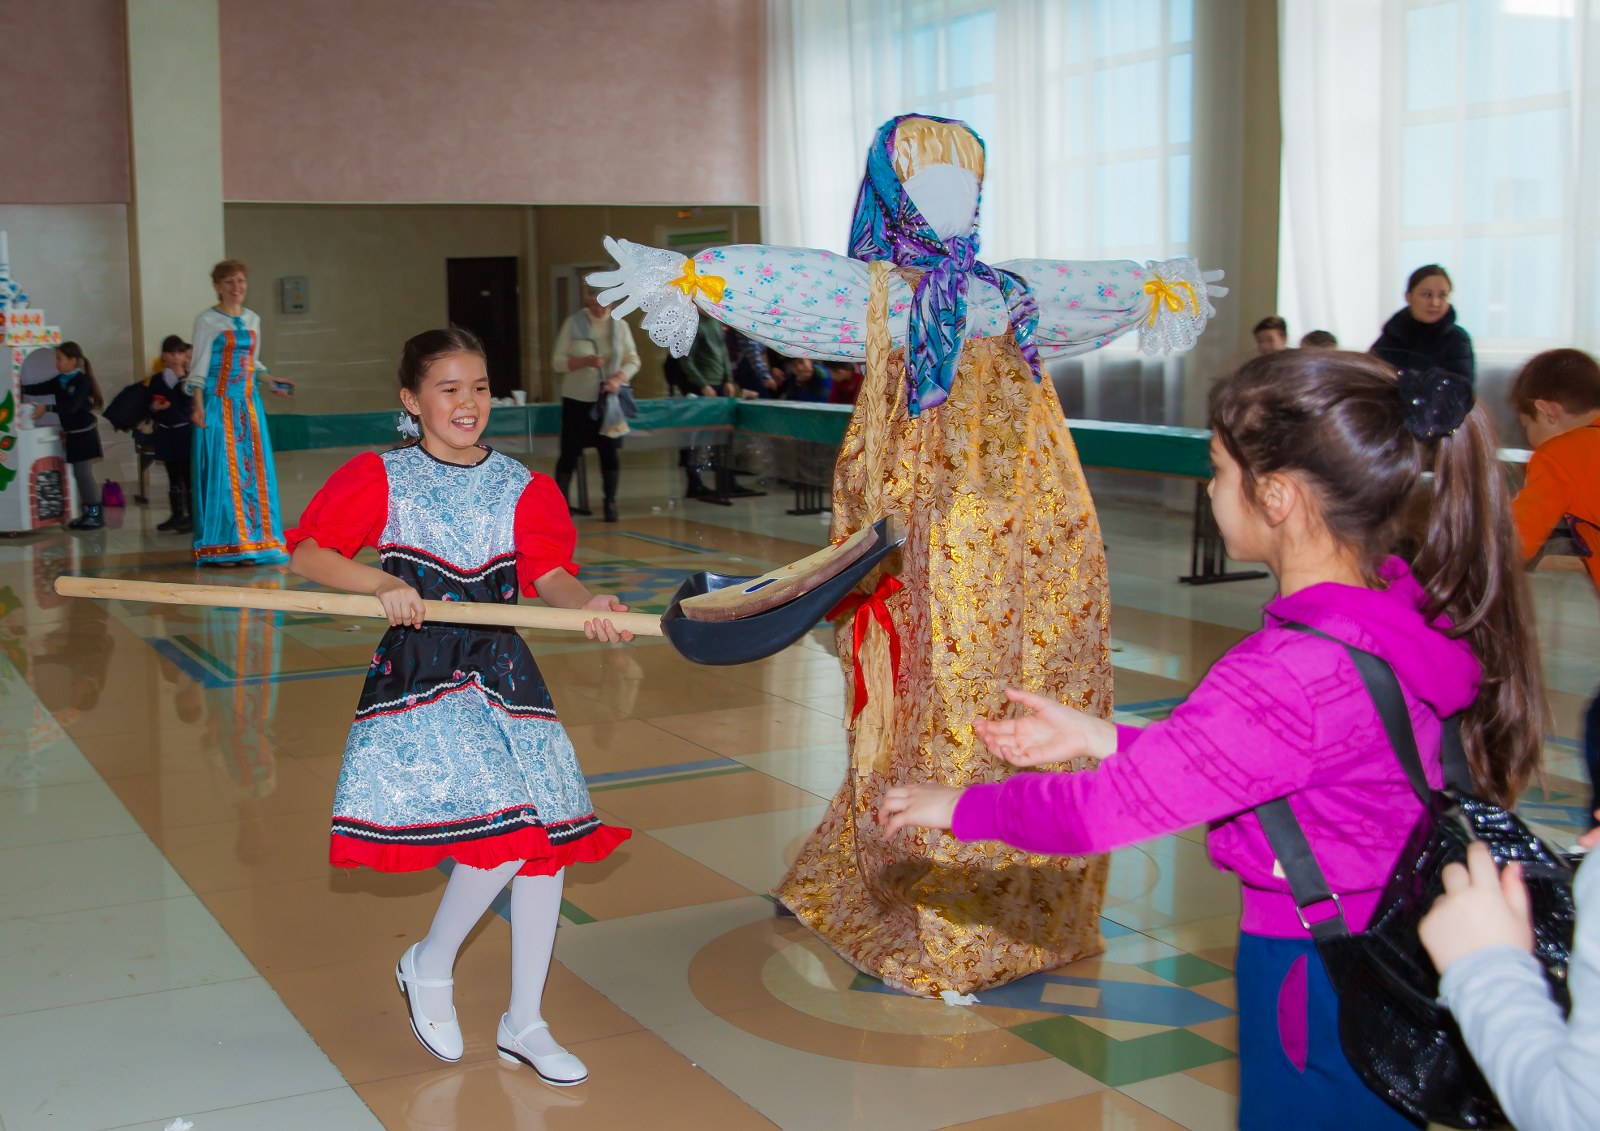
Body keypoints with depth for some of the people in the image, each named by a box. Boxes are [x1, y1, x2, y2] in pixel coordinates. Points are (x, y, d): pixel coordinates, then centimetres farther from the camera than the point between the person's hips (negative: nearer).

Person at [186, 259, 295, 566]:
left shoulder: (253, 319, 14)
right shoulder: (207, 320, -1)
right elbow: (200, 366, -4)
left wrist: (271, 381, 6)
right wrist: (198, 406, -11)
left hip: (248, 403, 5)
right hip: (218, 404, -5)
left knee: (253, 471, 3)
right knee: (221, 472, -6)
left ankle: (250, 543, 9)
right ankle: (220, 548, -3)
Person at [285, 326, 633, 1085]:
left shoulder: (520, 487, 6)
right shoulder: (381, 478, 0)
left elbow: (549, 573, -7)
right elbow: (306, 553, -3)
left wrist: (585, 603, -29)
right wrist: (383, 585, -19)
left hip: (505, 673, 4)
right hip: (422, 674, -4)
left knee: (544, 835, 4)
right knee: (505, 832, -17)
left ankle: (524, 1023, 22)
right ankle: (428, 966, 14)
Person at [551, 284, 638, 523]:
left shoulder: (619, 325, 1)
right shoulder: (573, 324, -3)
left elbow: (633, 360, 3)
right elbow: (558, 362, -4)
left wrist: (618, 379, -17)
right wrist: (585, 361, -21)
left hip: (609, 399, 1)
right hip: (577, 398, -1)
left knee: (609, 450, 3)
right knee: (570, 451, 1)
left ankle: (610, 504, 12)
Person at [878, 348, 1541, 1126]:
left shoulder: (1293, 674, -31)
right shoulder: (1403, 612, -3)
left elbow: (1109, 810, -24)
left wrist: (961, 805, -8)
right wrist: (1099, 737, 7)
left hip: (1318, 992, -8)